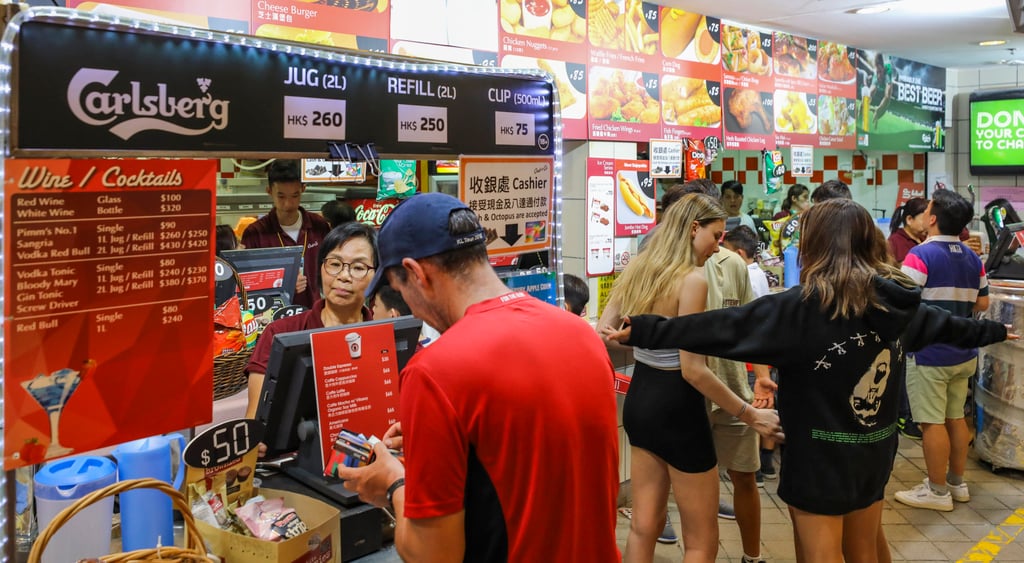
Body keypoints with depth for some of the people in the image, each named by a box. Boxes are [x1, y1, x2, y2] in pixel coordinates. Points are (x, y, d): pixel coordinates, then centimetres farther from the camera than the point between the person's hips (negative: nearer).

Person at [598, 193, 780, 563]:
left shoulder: (635, 269, 4)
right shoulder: (692, 280, -18)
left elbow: (601, 334, 4)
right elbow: (693, 370, -22)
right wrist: (749, 414, -15)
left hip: (639, 398, 8)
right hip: (675, 406, -8)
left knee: (643, 527, 18)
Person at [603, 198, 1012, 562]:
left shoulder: (806, 305, -22)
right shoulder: (898, 299, 1)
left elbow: (725, 327, -26)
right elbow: (947, 324, 20)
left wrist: (641, 331, -24)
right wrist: (997, 330, 41)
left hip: (822, 455, -7)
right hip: (875, 451, 7)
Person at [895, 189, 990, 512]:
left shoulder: (921, 255, -16)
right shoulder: (973, 258, 8)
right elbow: (983, 304, 13)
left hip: (929, 354, -8)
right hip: (963, 352, 8)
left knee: (932, 422, 0)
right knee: (956, 417, 17)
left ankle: (938, 492, 9)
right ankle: (957, 483, 28)